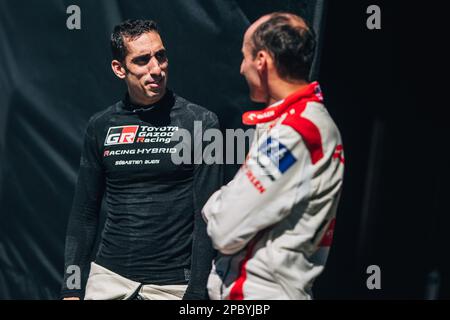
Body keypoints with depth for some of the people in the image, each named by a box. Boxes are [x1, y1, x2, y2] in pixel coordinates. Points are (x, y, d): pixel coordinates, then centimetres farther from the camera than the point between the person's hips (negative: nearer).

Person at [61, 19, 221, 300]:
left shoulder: (200, 122, -5)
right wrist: (72, 290, 5)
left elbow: (207, 215, -8)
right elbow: (85, 213, 9)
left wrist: (198, 291, -13)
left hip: (176, 282, -3)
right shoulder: (101, 126, 6)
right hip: (109, 276, 3)